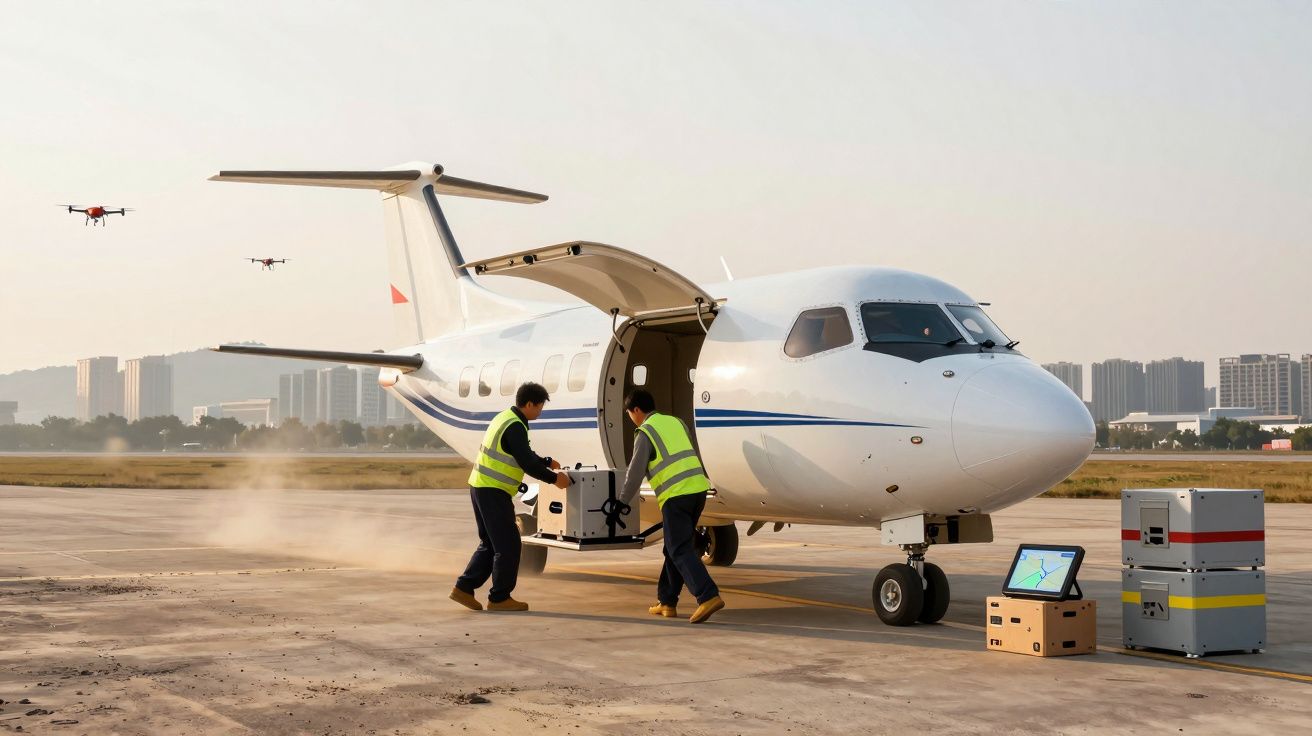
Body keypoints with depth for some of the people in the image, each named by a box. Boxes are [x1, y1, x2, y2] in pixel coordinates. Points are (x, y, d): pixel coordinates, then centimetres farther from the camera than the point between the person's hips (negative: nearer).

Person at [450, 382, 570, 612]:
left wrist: (547, 462, 34)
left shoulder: (506, 418, 14)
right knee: (508, 544, -2)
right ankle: (499, 598, 4)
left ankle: (464, 588, 15)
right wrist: (554, 478, -8)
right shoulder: (515, 427, -18)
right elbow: (527, 463, -19)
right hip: (493, 492, -10)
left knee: (490, 543, 17)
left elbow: (525, 454, 27)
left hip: (480, 487, 10)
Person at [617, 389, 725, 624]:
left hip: (675, 495, -8)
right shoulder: (675, 422, 19)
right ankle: (666, 602, 20)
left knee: (680, 551, -7)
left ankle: (708, 596, -23)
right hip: (698, 490, 8)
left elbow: (635, 472, -2)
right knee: (674, 548, 16)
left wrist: (622, 503, 9)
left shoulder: (645, 433, -2)